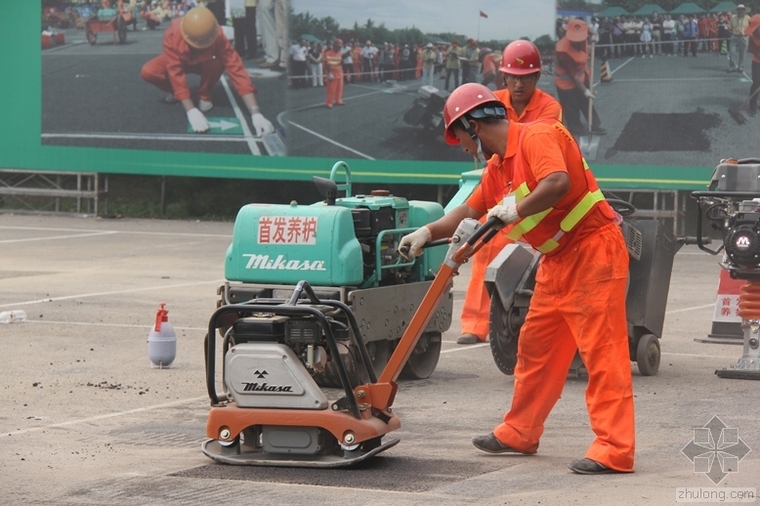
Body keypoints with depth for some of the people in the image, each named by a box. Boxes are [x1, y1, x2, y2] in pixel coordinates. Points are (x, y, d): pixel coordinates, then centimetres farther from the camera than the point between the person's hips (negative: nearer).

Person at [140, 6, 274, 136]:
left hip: (202, 63, 0)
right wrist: (191, 111, -51)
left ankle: (204, 95, -6)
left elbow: (236, 69, -40)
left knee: (217, 63, -36)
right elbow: (176, 73, -41)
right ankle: (175, 91, 1)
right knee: (148, 72, -30)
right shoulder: (173, 34, -39)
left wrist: (255, 113, -49)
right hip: (179, 61, 0)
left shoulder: (217, 37, -36)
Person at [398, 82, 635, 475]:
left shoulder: (537, 137, -15)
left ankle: (614, 450, -14)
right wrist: (428, 233, 20)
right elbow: (471, 210, 26)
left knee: (601, 349, -11)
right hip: (558, 259, 10)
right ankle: (519, 434, 26)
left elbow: (558, 182, -32)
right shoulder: (497, 167, 15)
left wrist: (516, 210, -23)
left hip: (592, 250, -10)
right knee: (535, 346, 15)